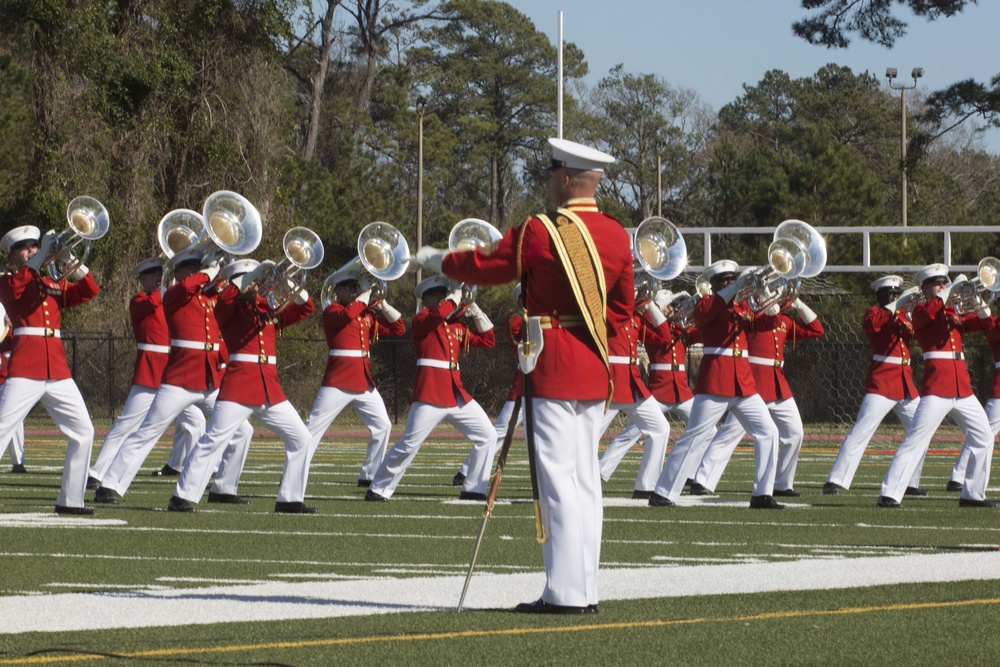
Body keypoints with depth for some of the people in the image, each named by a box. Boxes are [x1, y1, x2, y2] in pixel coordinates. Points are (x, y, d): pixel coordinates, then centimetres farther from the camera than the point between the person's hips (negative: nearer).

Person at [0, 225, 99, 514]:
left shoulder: (54, 285, 21)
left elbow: (89, 291, 10)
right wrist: (43, 255, -20)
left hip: (57, 371, 6)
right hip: (24, 370, -6)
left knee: (83, 432, 4)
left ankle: (70, 499, 10)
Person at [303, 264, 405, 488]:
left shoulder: (368, 314, 16)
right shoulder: (332, 311, -3)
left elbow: (398, 328, 12)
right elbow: (347, 315, -27)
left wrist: (381, 303, 3)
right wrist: (365, 297, -15)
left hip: (364, 381, 7)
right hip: (338, 380, -7)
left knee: (382, 426, 5)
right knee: (314, 427, -7)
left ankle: (369, 476, 13)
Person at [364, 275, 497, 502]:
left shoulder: (456, 326, 20)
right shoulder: (422, 319, 0)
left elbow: (487, 340, 19)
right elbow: (439, 313, -23)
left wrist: (475, 311, 12)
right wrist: (456, 297, -8)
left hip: (457, 393, 7)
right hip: (430, 392, -7)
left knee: (487, 436, 2)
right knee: (409, 444, -11)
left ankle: (473, 489, 7)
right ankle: (379, 490, -1)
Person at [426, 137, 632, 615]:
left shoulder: (540, 232, -12)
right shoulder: (617, 235, 7)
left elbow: (488, 266, -1)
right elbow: (623, 309, 12)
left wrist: (440, 260, 16)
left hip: (551, 368, -7)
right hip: (594, 370, 7)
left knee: (558, 479, -7)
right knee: (585, 479, 10)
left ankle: (565, 592, -10)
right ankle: (585, 591, 11)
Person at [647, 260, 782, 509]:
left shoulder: (743, 307, 19)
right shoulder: (708, 303, 2)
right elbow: (702, 313, -21)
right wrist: (736, 288, -24)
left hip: (744, 381, 6)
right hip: (715, 380, -6)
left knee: (768, 432, 0)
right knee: (696, 436, -8)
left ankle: (762, 494, 5)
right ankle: (663, 493, -5)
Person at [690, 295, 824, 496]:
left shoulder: (783, 321, 18)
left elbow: (815, 330, 19)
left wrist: (798, 305, 11)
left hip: (778, 387, 7)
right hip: (752, 383, -7)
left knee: (795, 433, 6)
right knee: (731, 432, -13)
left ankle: (783, 485, 18)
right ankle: (702, 483, -15)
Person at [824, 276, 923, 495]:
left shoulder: (902, 316, 19)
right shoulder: (875, 313, 1)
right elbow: (869, 324, -22)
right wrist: (892, 309, -27)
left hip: (905, 383, 7)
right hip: (882, 381, -7)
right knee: (861, 431, -14)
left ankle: (911, 484, 18)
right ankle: (835, 481, -17)